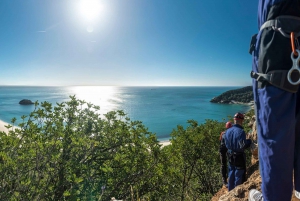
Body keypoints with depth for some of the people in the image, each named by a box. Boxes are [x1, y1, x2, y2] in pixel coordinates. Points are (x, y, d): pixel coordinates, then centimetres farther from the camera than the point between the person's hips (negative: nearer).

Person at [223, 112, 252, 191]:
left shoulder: (228, 131, 1)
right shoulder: (240, 131, -21)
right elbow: (243, 146, -22)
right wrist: (249, 141, -5)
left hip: (230, 156, 7)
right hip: (239, 157, -7)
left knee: (231, 175, 20)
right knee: (239, 176, 8)